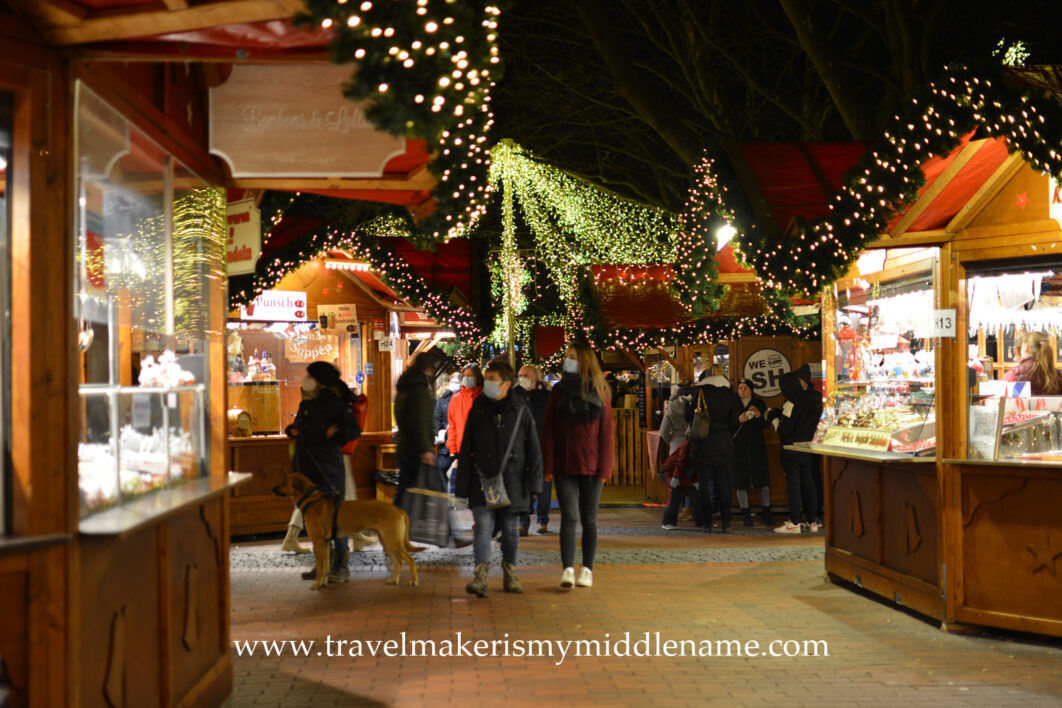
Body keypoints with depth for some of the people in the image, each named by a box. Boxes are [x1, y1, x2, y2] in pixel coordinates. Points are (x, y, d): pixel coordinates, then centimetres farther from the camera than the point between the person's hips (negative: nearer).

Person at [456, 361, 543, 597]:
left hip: (512, 481, 0)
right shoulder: (477, 411, 5)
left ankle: (510, 575, 22)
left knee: (510, 530, 9)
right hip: (483, 481, 0)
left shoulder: (520, 410, 1)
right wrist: (463, 486, 3)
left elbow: (533, 449, 3)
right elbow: (465, 450, 7)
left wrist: (534, 481, -2)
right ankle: (480, 577, -16)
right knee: (483, 527, -10)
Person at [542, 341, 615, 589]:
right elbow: (548, 430, 4)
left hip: (591, 466, 0)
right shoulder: (559, 391, 5)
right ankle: (568, 570, -10)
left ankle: (587, 569, 14)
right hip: (564, 466, 0)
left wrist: (605, 468, -6)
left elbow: (607, 432, 1)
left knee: (589, 520, 7)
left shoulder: (599, 392, 2)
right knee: (569, 517, -8)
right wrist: (548, 466, -4)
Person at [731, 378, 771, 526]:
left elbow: (766, 424, 1)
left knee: (763, 480, -2)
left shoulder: (759, 403, 7)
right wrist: (738, 420, -22)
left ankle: (765, 513, 6)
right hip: (738, 446, -1)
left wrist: (759, 415, -18)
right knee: (741, 481, -1)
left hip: (757, 446, 1)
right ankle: (745, 513, 8)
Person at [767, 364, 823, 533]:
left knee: (793, 484, -3)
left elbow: (784, 430, -19)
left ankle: (794, 523, -2)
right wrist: (781, 414, 13)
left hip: (792, 449, -7)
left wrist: (774, 417, -3)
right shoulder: (815, 399, 4)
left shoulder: (793, 403, -20)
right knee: (808, 483, 12)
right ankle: (811, 521, 15)